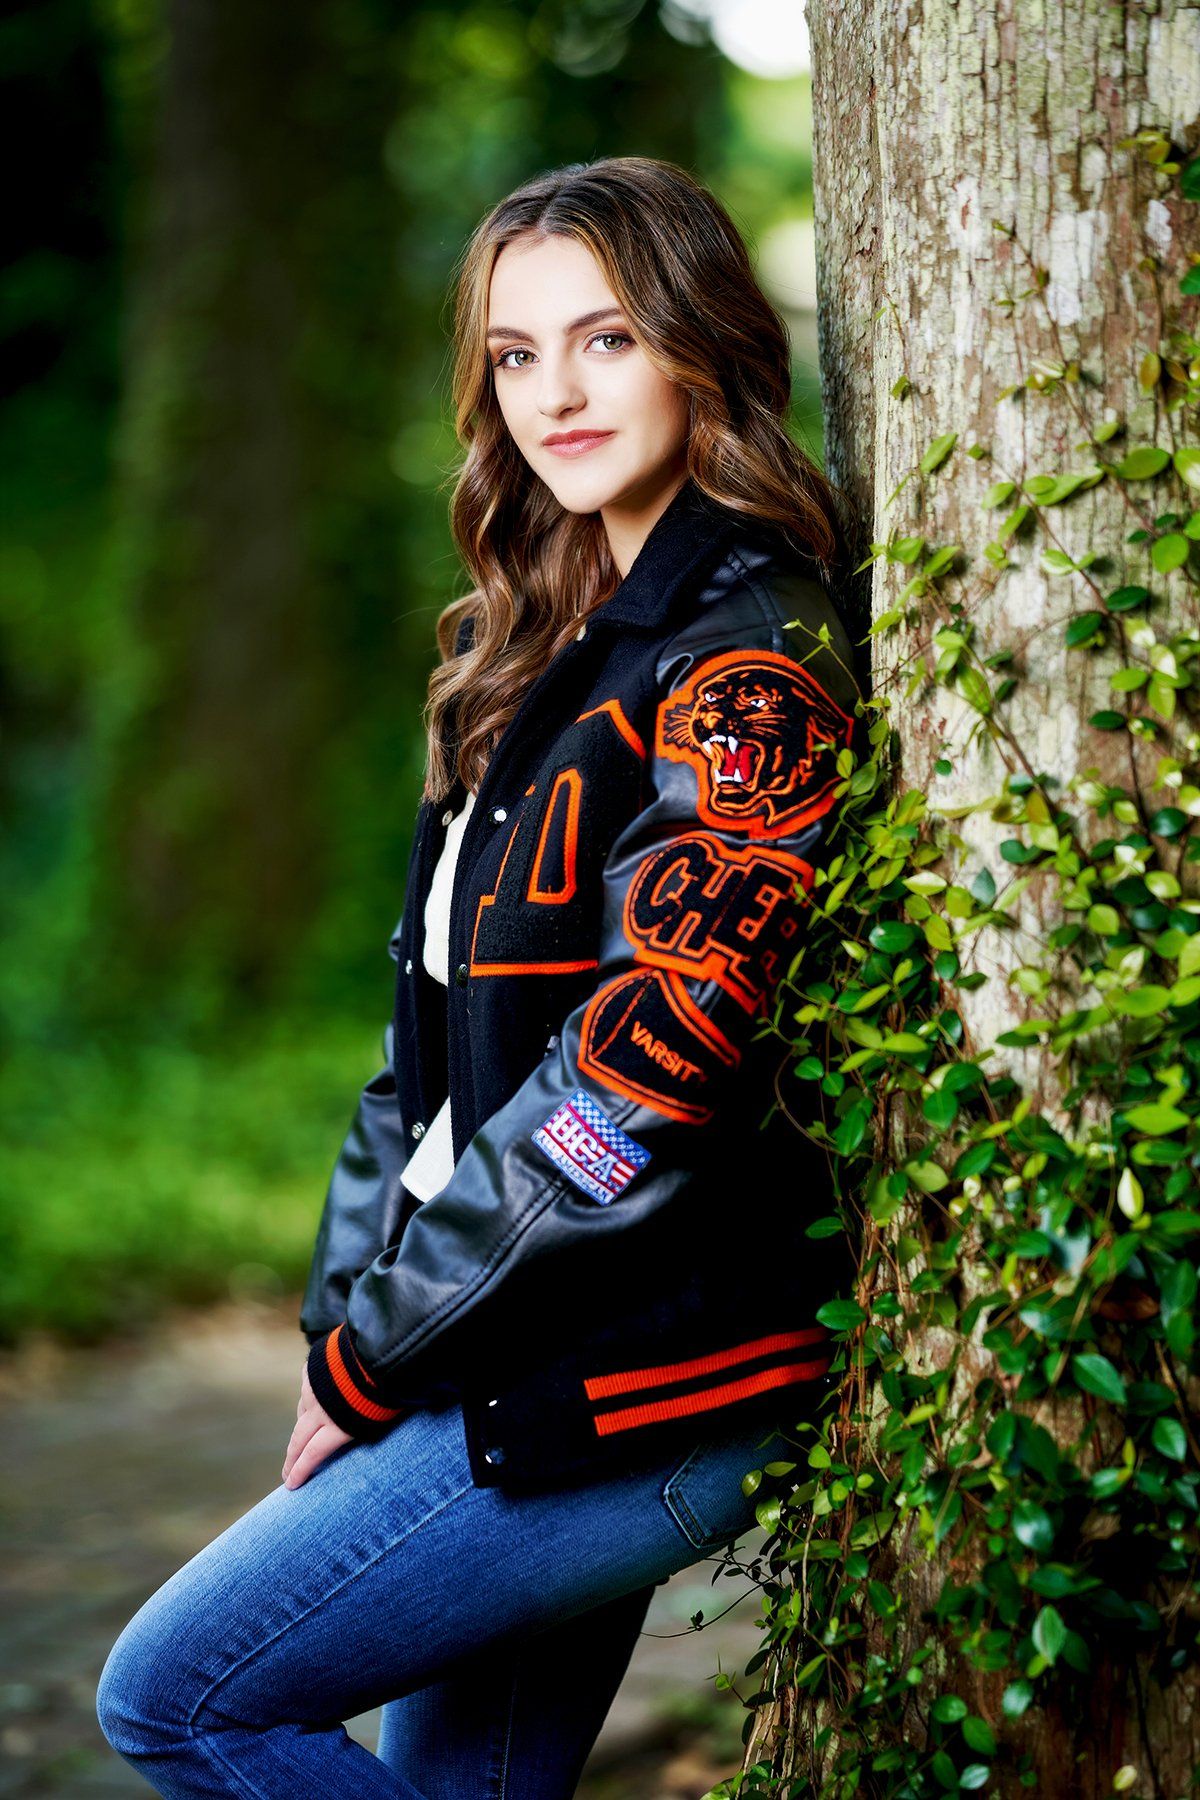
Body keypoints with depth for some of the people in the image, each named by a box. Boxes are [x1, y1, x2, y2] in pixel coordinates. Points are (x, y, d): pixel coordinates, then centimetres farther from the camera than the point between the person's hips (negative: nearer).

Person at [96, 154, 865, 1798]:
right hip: (524, 1380, 8)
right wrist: (348, 1315, 5)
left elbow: (652, 1070, -20)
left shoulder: (748, 663, -13)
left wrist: (373, 1352, -12)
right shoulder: (541, 656, 14)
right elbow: (434, 1038, 15)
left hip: (630, 1394, -8)